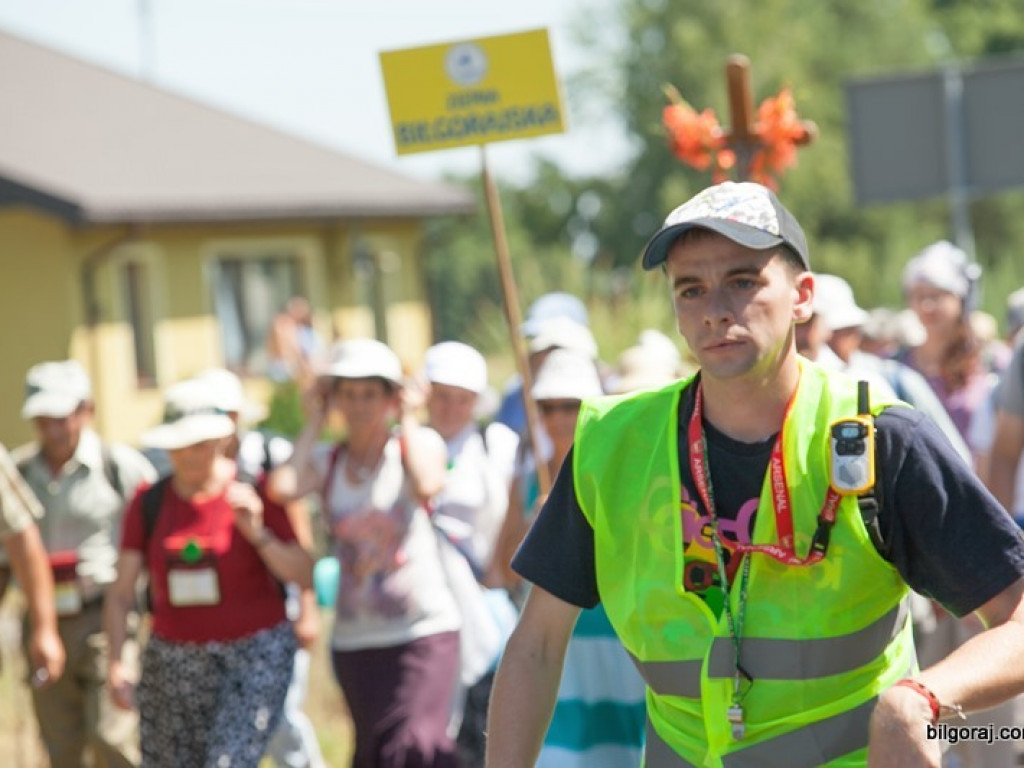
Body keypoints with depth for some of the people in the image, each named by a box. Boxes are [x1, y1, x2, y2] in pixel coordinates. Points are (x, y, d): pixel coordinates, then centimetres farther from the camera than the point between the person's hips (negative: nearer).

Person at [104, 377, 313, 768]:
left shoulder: (256, 492, -7)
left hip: (255, 658, -4)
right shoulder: (149, 503, 2)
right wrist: (115, 661, -11)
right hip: (173, 660, 4)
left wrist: (257, 533, -23)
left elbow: (304, 575, -8)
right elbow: (121, 593, 1)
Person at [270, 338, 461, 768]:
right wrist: (315, 423, -5)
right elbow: (283, 487, -18)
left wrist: (408, 419, -12)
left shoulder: (419, 443, -1)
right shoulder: (325, 460, 4)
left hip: (424, 631, -3)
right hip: (355, 639, 4)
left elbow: (428, 484, -26)